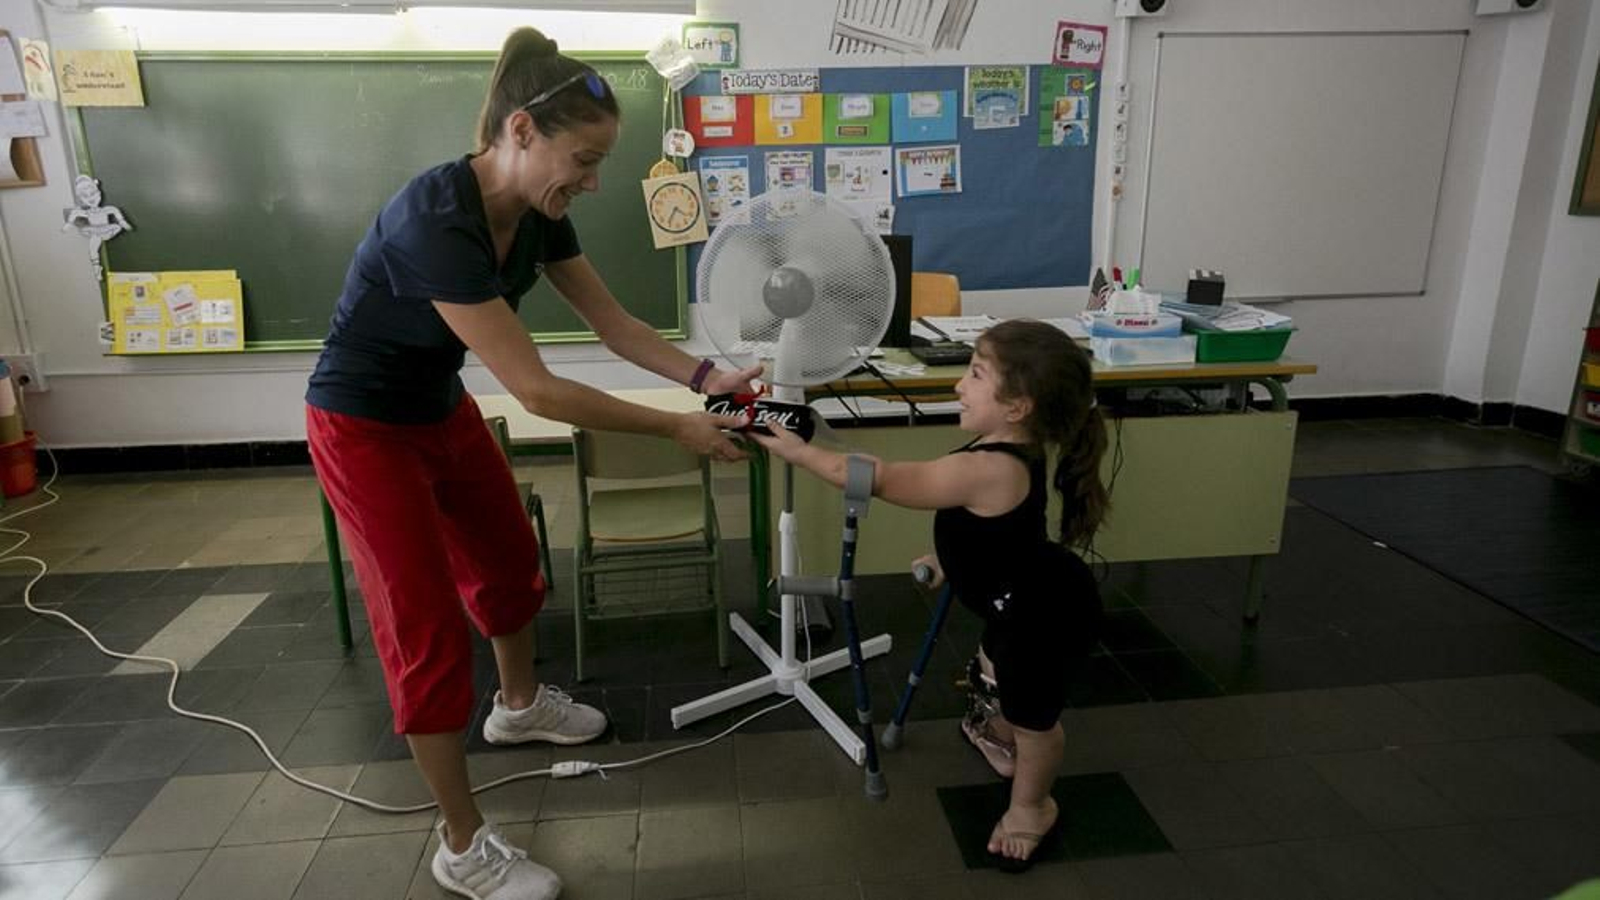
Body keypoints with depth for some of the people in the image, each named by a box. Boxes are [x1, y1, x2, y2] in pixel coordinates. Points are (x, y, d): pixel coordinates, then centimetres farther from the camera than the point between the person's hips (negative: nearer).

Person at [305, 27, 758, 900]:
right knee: (428, 625, -4)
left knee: (509, 559, 20)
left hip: (442, 406, 8)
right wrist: (677, 428, -28)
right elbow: (537, 390, -35)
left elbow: (612, 321, -2)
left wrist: (705, 376, -13)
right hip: (364, 427, -8)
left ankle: (519, 705, 48)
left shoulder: (535, 211, -11)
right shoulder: (435, 222, -36)